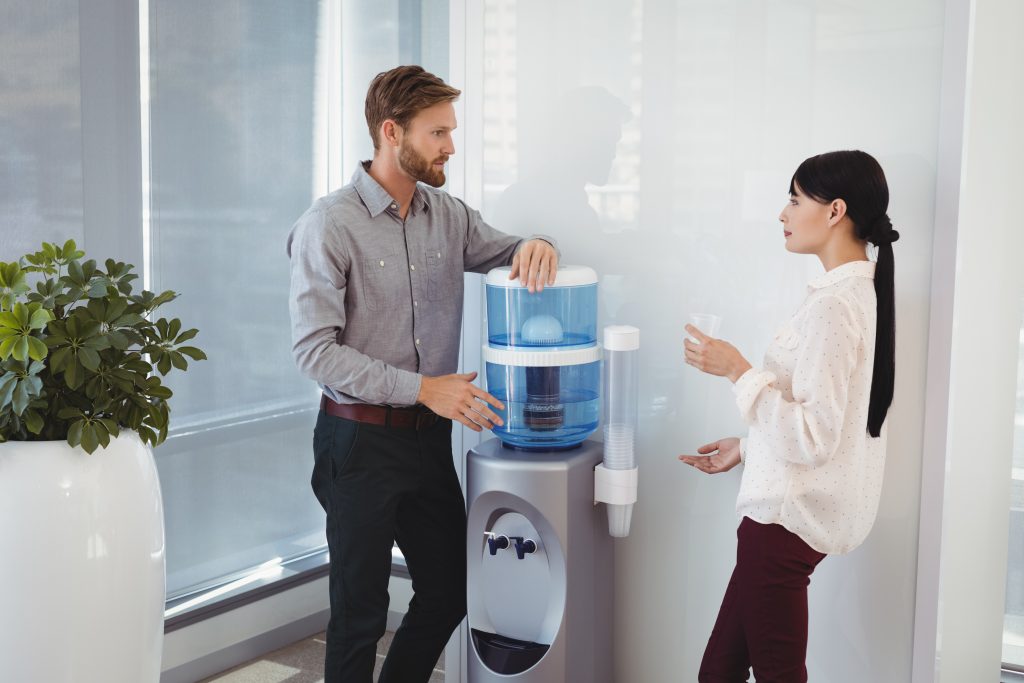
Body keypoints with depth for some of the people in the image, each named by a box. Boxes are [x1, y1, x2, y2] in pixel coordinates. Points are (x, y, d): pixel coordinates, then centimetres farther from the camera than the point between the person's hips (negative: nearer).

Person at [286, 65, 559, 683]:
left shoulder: (448, 215, 5)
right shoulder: (329, 225, -13)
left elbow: (511, 256, 16)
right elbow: (315, 349, -17)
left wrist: (536, 246, -10)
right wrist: (421, 387, -23)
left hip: (431, 436, 6)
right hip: (361, 441, -6)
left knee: (450, 592, 15)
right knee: (361, 611, 6)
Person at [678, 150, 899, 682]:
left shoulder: (834, 305, -20)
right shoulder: (861, 290, 10)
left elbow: (812, 437, -23)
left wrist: (739, 372, -19)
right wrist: (745, 447, 25)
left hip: (787, 518, -10)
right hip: (794, 510, 10)